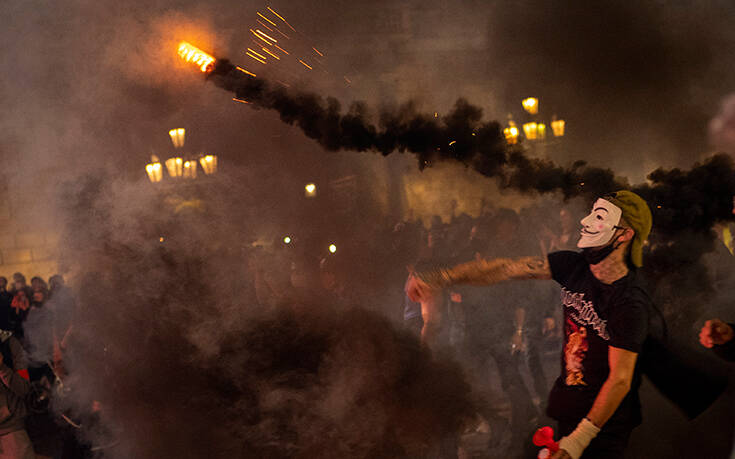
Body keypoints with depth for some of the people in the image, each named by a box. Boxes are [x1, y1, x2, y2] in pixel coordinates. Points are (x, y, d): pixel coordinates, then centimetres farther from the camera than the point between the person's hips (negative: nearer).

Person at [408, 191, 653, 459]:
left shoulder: (630, 303, -24)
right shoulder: (574, 266, -4)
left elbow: (620, 380, -24)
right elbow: (506, 269, -4)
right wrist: (440, 278, -9)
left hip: (605, 424, -6)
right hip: (570, 409, 6)